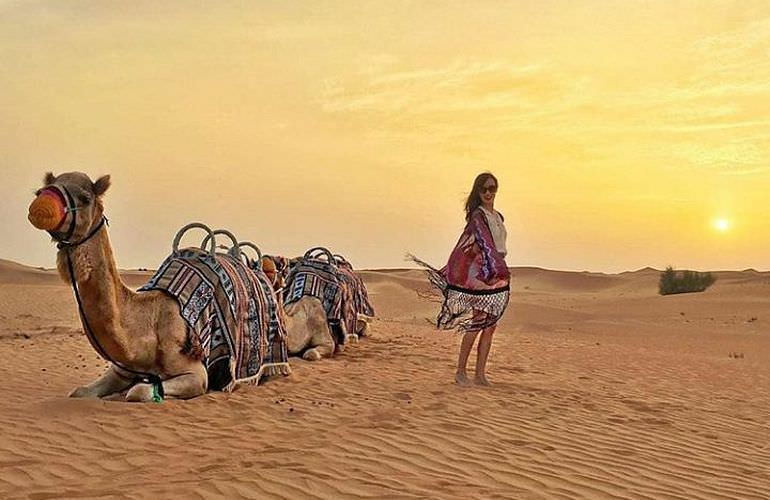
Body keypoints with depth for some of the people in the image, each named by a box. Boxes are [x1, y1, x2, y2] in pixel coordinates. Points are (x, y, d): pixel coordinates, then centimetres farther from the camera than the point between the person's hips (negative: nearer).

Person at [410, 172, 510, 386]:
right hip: (479, 275, -8)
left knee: (490, 327, 6)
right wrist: (498, 267, -35)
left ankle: (480, 373, 10)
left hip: (498, 275, 8)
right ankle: (461, 371, 3)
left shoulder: (498, 217, 16)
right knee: (475, 325, -6)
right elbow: (485, 243, -23)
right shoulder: (477, 216, -10)